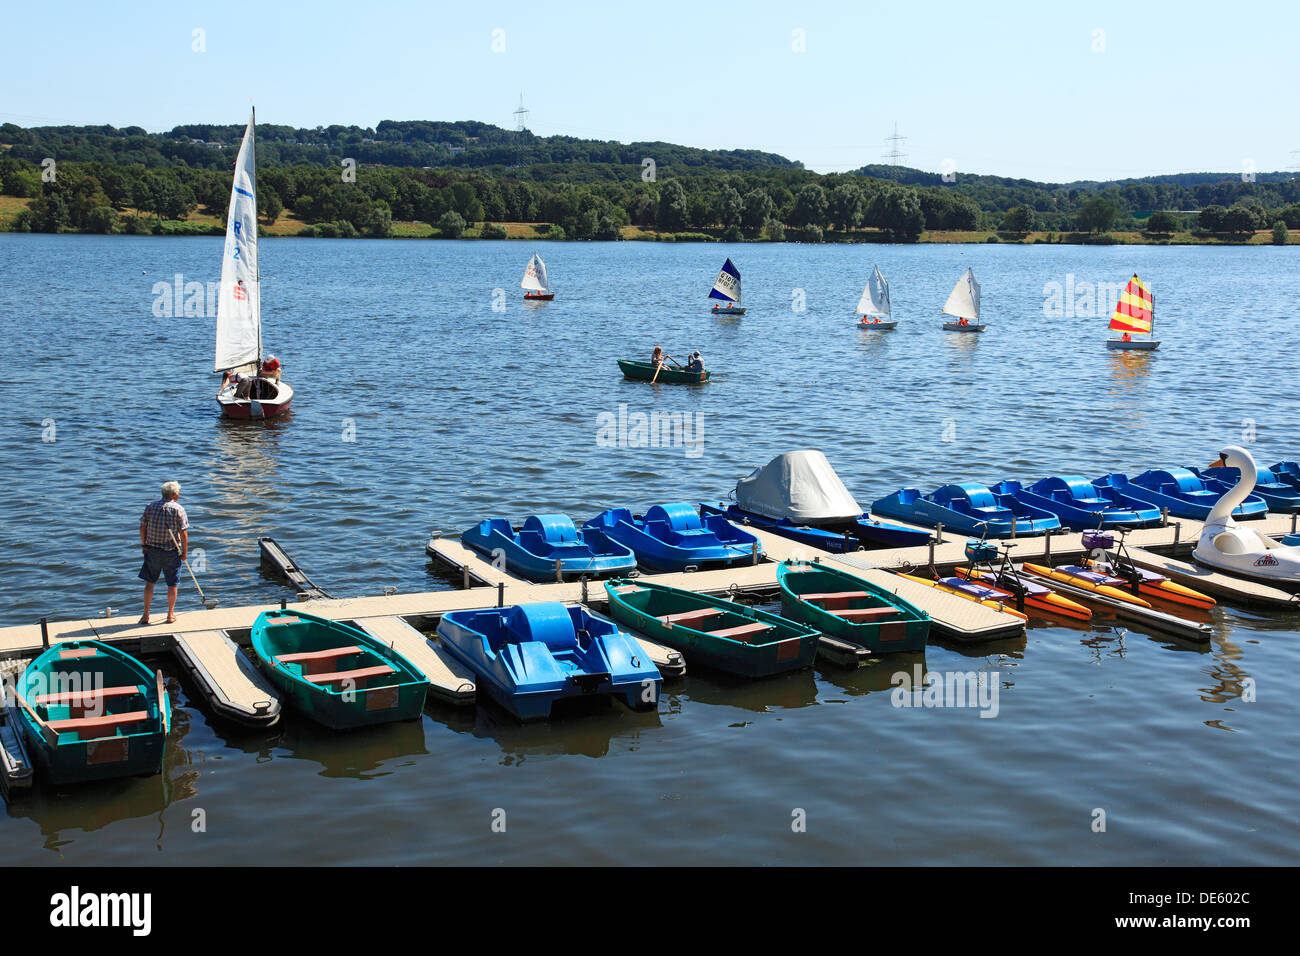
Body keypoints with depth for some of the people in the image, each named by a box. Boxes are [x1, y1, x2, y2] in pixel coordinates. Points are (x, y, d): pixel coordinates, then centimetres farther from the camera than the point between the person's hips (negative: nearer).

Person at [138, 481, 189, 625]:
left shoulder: (151, 506, 2)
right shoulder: (178, 509, -8)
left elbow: (142, 528, 3)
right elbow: (184, 533, -11)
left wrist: (144, 545, 14)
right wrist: (185, 552, -2)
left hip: (152, 550, 3)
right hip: (171, 551, -3)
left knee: (149, 582, 12)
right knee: (172, 584, 9)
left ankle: (145, 615, 12)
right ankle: (171, 615, 16)